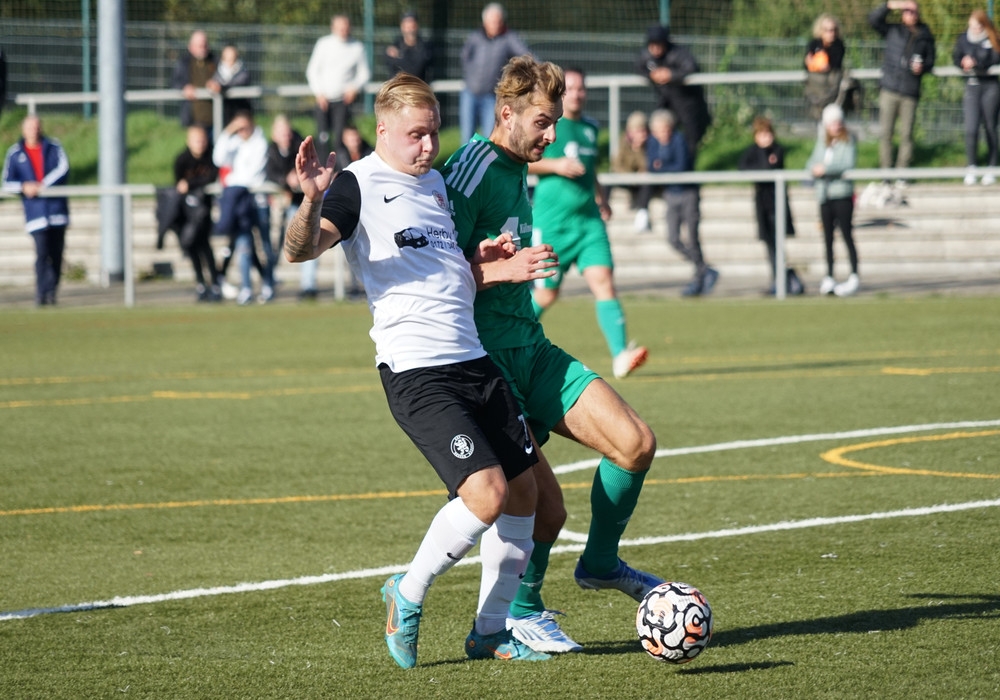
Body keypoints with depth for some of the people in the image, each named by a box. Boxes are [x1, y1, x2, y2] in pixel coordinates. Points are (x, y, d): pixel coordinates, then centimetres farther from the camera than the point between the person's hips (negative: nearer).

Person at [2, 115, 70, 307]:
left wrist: (42, 186, -19)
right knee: (42, 251, -15)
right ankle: (44, 291, -18)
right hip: (35, 211, -2)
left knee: (56, 253, 3)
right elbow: (7, 183, 5)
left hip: (57, 209, 2)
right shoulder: (15, 154, 8)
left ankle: (49, 293, 12)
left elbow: (63, 168, -9)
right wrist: (23, 187, -16)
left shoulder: (53, 147, 8)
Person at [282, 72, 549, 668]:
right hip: (415, 371, -8)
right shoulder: (358, 184, -6)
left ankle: (491, 630, 21)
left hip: (475, 360, 8)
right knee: (486, 492, -20)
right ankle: (409, 596, 2)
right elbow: (300, 249, -22)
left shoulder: (436, 179, 18)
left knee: (524, 490, 8)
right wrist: (312, 201, -40)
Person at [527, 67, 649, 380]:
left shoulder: (590, 127, 14)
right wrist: (556, 165, -17)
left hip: (589, 219, 5)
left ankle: (621, 356, -22)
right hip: (551, 221, -5)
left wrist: (601, 197, 18)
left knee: (602, 280, -12)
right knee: (546, 293, 4)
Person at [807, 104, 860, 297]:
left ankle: (854, 277, -5)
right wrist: (813, 168, -12)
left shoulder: (848, 141, -3)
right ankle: (829, 278, 14)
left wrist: (826, 168, -18)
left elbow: (849, 163, -15)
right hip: (824, 194, 6)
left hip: (842, 194, -6)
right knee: (827, 237, 8)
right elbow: (812, 162, 11)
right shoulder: (822, 142, 15)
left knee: (847, 235, -7)